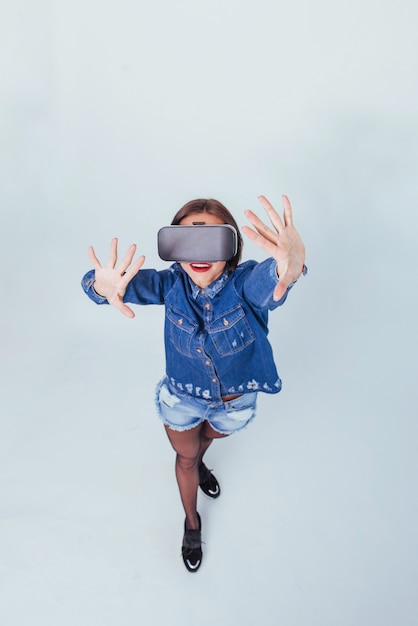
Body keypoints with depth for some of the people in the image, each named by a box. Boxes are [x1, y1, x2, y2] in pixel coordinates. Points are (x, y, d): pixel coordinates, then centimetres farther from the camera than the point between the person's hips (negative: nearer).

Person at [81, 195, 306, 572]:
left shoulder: (243, 282, -32)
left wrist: (291, 266, -80)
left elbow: (267, 282, -55)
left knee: (210, 435, 34)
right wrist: (105, 286, -65)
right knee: (185, 458, 26)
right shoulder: (172, 284, -24)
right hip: (181, 398, 0)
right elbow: (134, 283, -39)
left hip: (234, 402, 0)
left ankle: (198, 463, 72)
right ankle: (192, 523, 57)